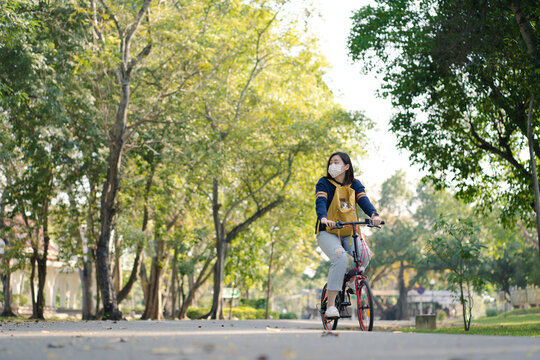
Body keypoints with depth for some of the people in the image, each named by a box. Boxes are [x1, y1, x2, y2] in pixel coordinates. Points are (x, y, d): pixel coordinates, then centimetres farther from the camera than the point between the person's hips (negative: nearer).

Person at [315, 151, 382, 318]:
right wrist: (323, 219, -42)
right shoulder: (324, 183, -1)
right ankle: (330, 305, -26)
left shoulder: (355, 184, 8)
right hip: (327, 232, -3)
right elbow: (320, 202, -19)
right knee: (340, 258, -31)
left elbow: (364, 201, -10)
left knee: (365, 254, -26)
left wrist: (374, 215, -32)